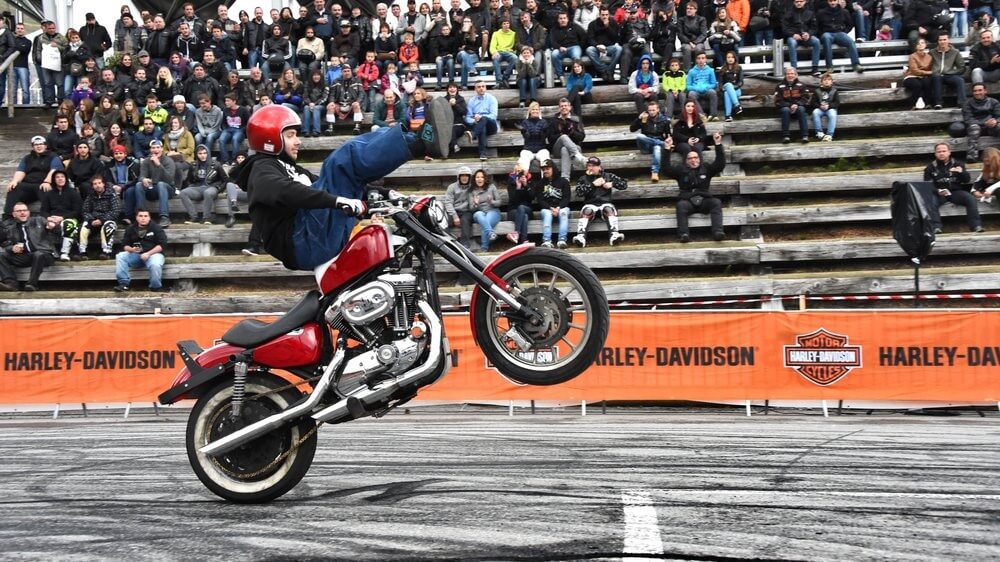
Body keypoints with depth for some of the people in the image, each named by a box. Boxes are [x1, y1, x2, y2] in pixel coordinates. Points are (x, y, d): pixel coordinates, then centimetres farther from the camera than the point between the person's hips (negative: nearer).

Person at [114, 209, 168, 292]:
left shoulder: (156, 228, -1)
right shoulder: (130, 229, 12)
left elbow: (162, 245, -8)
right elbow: (125, 245, 11)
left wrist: (148, 253, -17)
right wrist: (131, 249, -14)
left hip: (153, 253, -4)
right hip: (135, 255, 4)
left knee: (155, 265, -38)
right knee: (120, 256, -20)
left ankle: (155, 288, -17)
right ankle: (123, 283, -21)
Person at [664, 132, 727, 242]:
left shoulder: (706, 169, 18)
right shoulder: (681, 170, 15)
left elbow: (720, 164, 7)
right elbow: (666, 168, 3)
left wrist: (718, 144, -2)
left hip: (704, 200, 1)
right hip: (688, 201, -1)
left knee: (716, 202, -29)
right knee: (681, 205, -35)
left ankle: (718, 231, -40)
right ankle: (684, 234, -48)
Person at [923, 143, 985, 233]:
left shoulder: (957, 164, 14)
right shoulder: (930, 168, 10)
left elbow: (967, 180, 8)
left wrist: (962, 172, -15)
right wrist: (937, 191, -17)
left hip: (956, 192, 1)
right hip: (939, 193, -1)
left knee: (971, 198, -26)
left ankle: (976, 225, -25)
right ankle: (936, 227, -37)